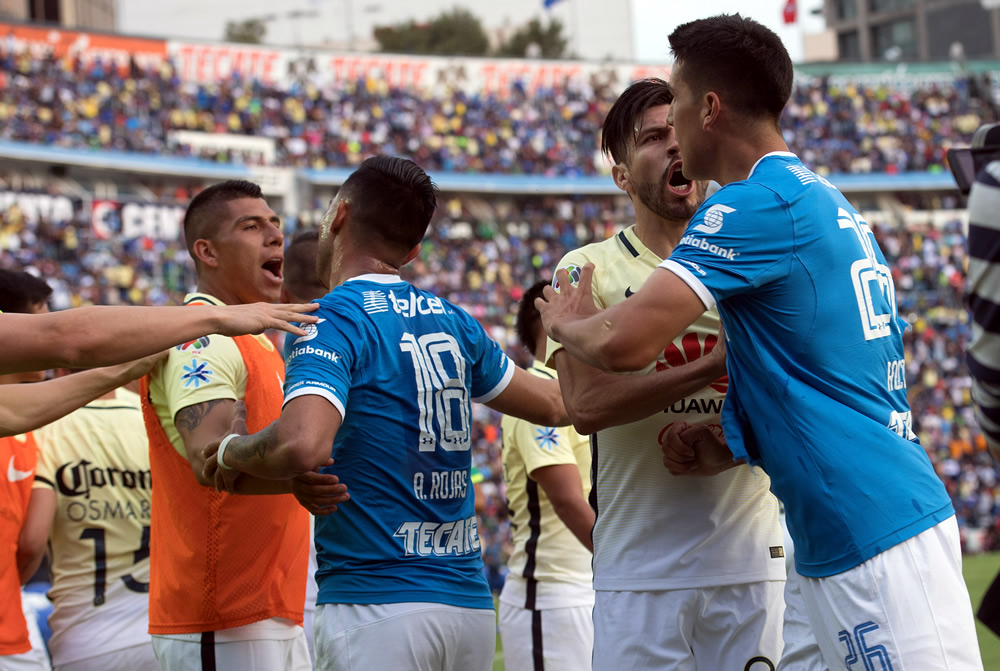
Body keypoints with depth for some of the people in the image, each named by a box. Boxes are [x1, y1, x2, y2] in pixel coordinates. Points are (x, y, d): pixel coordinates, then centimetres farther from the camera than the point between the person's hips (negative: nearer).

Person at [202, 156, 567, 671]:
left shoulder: (335, 321, -9)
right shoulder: (453, 321, 12)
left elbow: (303, 445, -26)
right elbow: (552, 405, 26)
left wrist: (232, 450, -7)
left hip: (377, 604, -7)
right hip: (471, 602, 7)